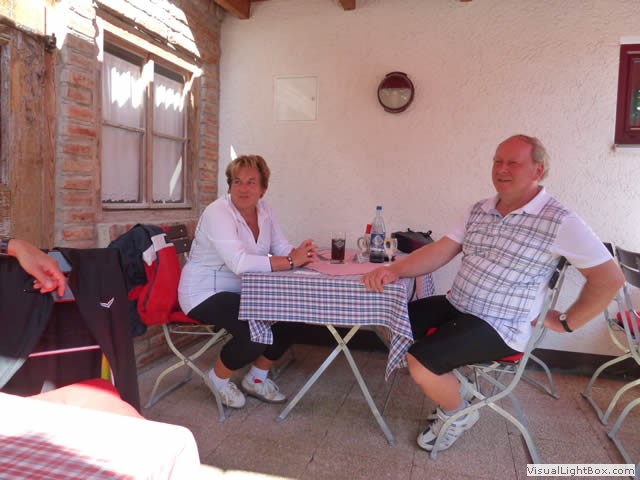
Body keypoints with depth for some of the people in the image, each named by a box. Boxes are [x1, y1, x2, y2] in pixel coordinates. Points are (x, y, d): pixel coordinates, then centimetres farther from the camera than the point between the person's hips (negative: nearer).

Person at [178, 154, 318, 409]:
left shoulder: (264, 210, 3)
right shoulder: (218, 213, -21)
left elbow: (282, 249, -3)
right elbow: (239, 263, -34)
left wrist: (301, 253, -27)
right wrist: (291, 261, -34)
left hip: (242, 291, 8)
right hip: (204, 294, -7)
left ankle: (256, 378, 14)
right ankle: (219, 378, 5)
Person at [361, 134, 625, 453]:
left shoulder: (559, 222, -11)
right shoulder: (479, 211, 8)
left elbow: (609, 278, -8)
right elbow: (440, 251, 3)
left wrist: (566, 323, -6)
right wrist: (394, 270, -12)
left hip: (500, 328, -7)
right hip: (456, 306, 8)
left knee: (421, 363, -24)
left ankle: (460, 413, 11)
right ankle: (450, 388, 18)